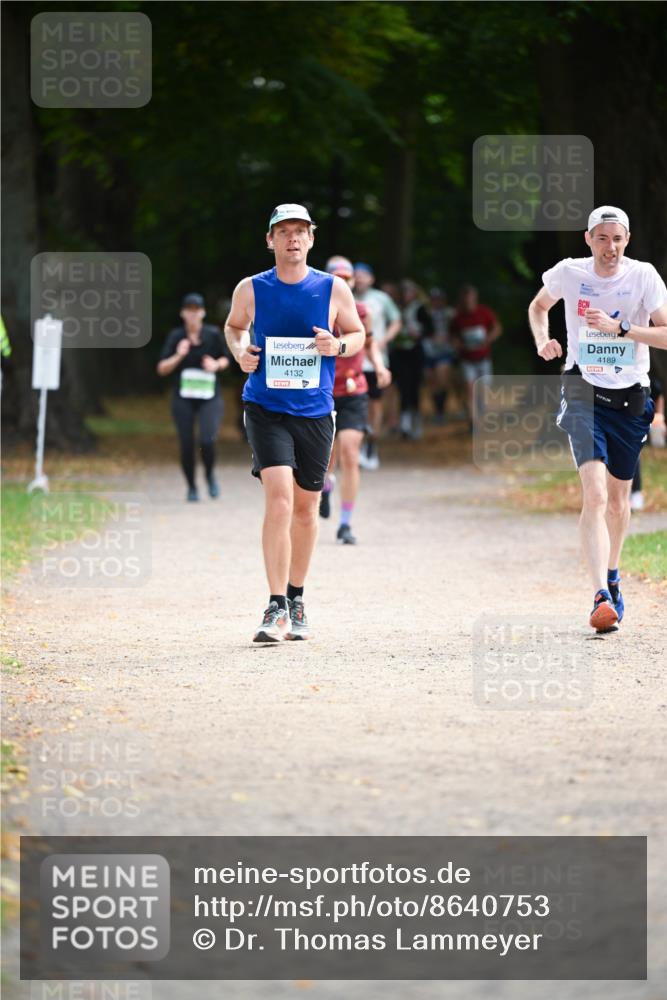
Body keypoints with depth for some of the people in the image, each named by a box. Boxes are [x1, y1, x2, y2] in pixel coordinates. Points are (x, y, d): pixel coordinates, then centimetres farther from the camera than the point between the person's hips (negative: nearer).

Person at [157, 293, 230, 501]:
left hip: (209, 398, -1)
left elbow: (225, 360, 12)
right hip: (183, 398, 1)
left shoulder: (213, 334, -3)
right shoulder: (176, 336, -3)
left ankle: (210, 474, 13)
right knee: (187, 445, 0)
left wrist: (216, 365, -10)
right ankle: (191, 486, 22)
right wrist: (178, 356, -20)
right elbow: (162, 369, -3)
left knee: (207, 441, -17)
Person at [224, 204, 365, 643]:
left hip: (315, 411, 2)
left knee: (306, 508, 11)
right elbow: (234, 325, 18)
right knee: (279, 498, -18)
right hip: (266, 408, -2)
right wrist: (240, 351, -3)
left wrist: (338, 346, -10)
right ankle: (277, 608, -18)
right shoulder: (251, 290, -1)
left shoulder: (334, 289, -1)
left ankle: (296, 599, 30)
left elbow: (358, 333, 12)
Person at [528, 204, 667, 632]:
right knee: (594, 493, -19)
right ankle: (602, 598, -28)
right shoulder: (569, 273, -4)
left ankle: (612, 575, 42)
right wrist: (543, 340, -1)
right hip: (584, 393, -2)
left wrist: (618, 328, -23)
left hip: (631, 399, 2)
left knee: (619, 497, 16)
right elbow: (539, 306, 17)